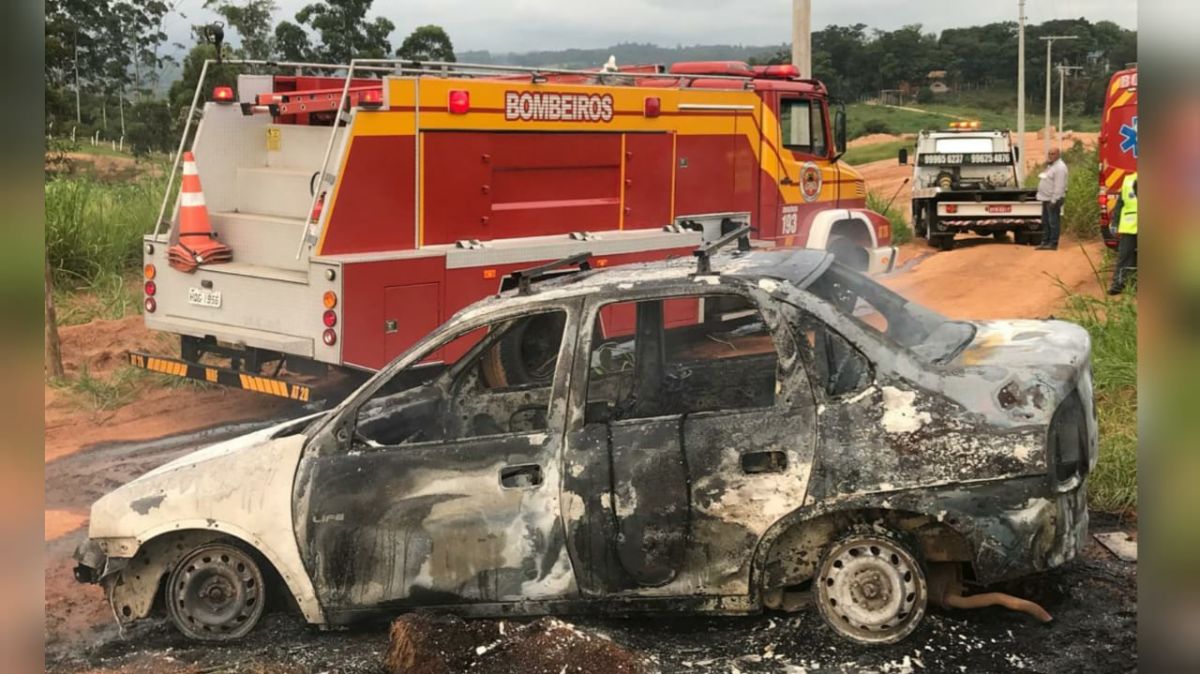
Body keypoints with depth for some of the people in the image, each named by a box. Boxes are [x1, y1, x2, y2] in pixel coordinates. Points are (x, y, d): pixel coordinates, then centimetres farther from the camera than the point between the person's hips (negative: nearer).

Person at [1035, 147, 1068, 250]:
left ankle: (1053, 243, -3)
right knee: (1045, 222, 14)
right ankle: (1045, 242, 21)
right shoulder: (1050, 165, 18)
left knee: (1053, 222, -6)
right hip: (1046, 199, 11)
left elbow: (1059, 186, -22)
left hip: (1053, 200, -11)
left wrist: (1054, 200, -24)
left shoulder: (1060, 167, -15)